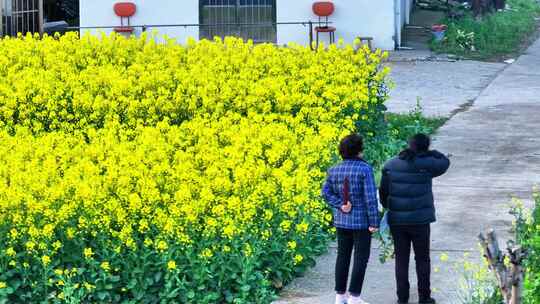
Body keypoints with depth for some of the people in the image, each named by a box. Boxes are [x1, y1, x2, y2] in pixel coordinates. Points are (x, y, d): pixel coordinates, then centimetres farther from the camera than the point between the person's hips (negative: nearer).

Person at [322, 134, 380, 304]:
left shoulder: (335, 170, 3)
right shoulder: (365, 169, -15)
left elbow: (326, 192, 0)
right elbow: (370, 197, -17)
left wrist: (340, 205, -7)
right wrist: (374, 222, -13)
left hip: (341, 221, 5)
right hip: (361, 221, -5)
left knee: (343, 256, 13)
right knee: (361, 258, 3)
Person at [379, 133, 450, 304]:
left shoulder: (390, 165, -2)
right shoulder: (426, 165, -11)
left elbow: (383, 191, 3)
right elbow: (444, 162, 9)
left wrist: (387, 206, 21)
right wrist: (425, 153, 5)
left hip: (397, 220, 2)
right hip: (420, 220, -2)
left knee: (401, 260, 11)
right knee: (422, 260, 10)